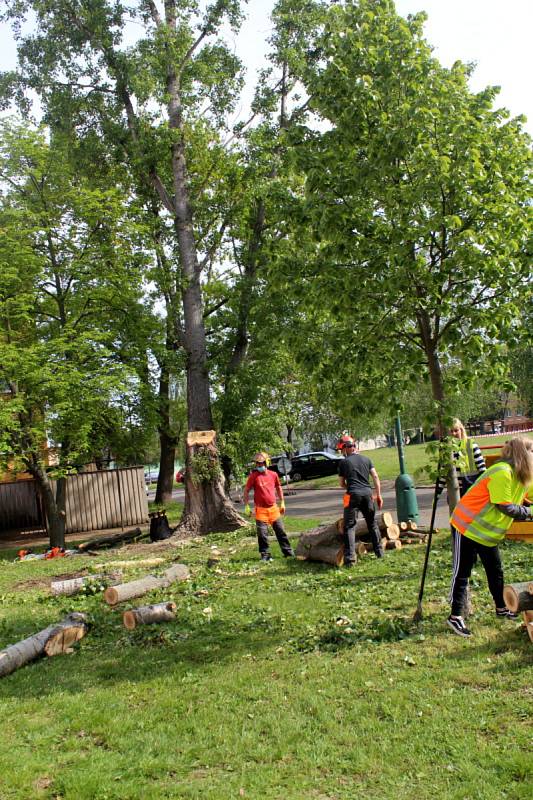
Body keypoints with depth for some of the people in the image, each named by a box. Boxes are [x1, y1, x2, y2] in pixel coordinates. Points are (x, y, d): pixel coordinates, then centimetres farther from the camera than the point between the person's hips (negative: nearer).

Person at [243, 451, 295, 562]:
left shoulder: (273, 475, 4)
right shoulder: (253, 476, -7)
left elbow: (278, 488, 18)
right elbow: (246, 491, -3)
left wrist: (282, 503, 16)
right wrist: (246, 506, -7)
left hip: (273, 508, 3)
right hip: (261, 510, -3)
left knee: (280, 531, 11)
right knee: (262, 534, -3)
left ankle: (288, 552, 22)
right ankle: (265, 555, 10)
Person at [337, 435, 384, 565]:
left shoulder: (344, 462, 3)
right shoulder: (366, 459, 13)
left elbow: (342, 484, 9)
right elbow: (375, 477, 7)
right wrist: (378, 495, 10)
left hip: (352, 495, -4)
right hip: (367, 493, 4)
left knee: (349, 526, -3)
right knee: (372, 524, 19)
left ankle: (350, 558, -12)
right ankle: (379, 552, 24)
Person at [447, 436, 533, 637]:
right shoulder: (502, 473, -25)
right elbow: (505, 507, -24)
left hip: (488, 532, 9)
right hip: (469, 527, -9)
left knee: (495, 571, 18)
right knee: (462, 572, -2)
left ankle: (501, 609, 35)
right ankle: (455, 617, 4)